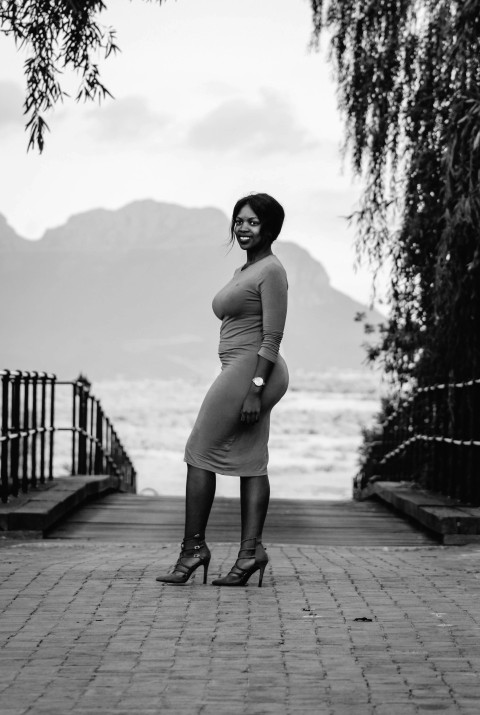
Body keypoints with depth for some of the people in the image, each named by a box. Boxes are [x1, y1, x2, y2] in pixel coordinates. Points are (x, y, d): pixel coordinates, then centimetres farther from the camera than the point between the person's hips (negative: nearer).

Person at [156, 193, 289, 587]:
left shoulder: (271, 271, -11)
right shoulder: (244, 270, 18)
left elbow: (273, 337, -17)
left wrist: (254, 388, -22)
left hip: (250, 371, -10)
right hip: (241, 373, 10)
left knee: (201, 454, -6)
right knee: (250, 462, 6)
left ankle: (193, 547, 0)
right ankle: (250, 551, 5)